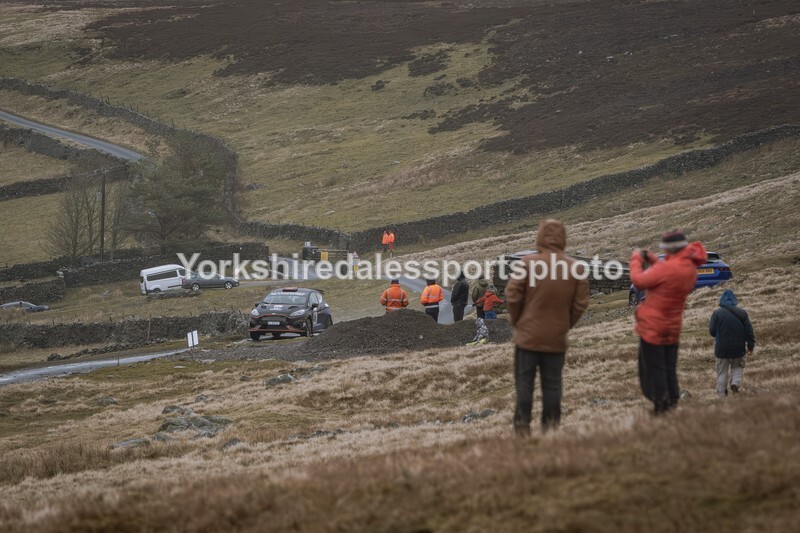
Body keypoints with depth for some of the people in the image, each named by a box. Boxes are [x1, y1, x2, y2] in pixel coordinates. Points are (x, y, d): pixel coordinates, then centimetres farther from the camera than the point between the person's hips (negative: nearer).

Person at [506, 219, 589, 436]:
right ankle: (551, 426, 12)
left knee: (524, 381, 6)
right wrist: (566, 325, 12)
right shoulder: (574, 267, -4)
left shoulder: (528, 263, -12)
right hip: (557, 338, 2)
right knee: (552, 383, 10)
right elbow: (581, 303, 0)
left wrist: (517, 321, 6)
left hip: (528, 335, -2)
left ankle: (522, 426, 4)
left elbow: (513, 296, -10)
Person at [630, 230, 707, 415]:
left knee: (653, 368, 1)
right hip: (673, 328, 8)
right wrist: (654, 261, 12)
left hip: (653, 327, -8)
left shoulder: (668, 268, -25)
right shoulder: (691, 268, 2)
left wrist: (636, 259, -2)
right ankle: (672, 402, 17)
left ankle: (660, 405, 1)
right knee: (669, 368, 16)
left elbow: (639, 281, -18)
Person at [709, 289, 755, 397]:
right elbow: (749, 331, -1)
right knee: (737, 367, 21)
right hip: (738, 348, 1)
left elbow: (712, 331, -6)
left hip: (722, 348, -1)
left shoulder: (717, 313, -8)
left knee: (722, 371, 9)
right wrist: (750, 345, 8)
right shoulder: (742, 313, -2)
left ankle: (721, 393, 6)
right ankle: (736, 382, -5)